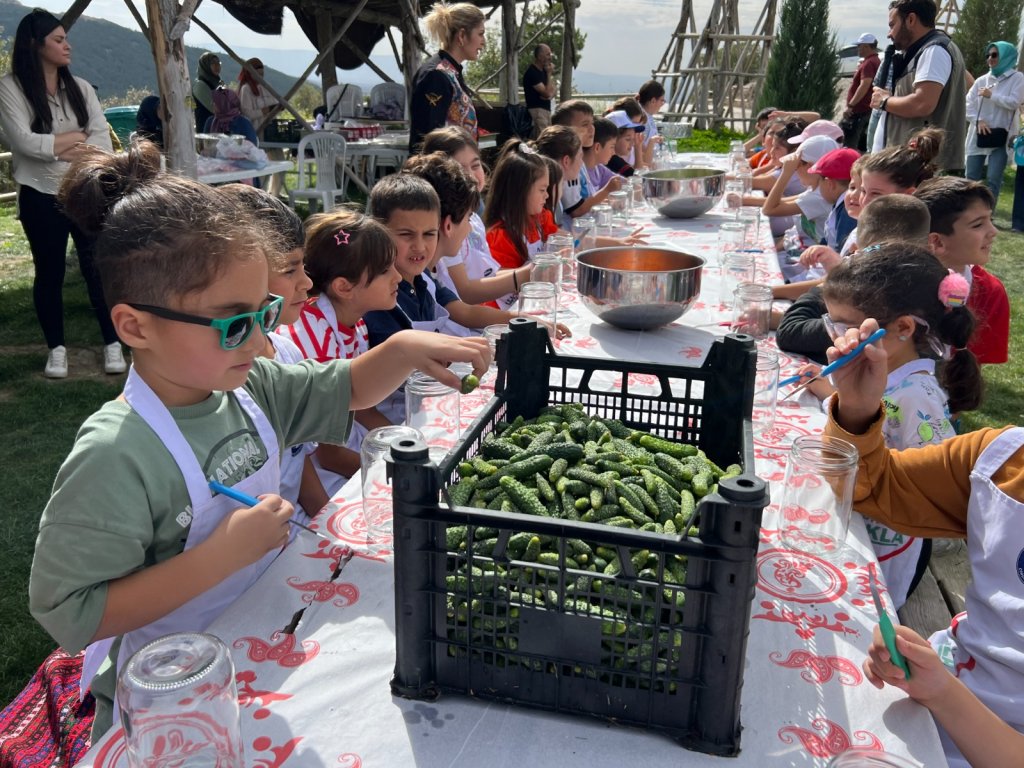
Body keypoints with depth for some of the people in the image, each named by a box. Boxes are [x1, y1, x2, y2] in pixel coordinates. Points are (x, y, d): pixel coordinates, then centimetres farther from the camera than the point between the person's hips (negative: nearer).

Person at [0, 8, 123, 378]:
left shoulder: (80, 87, 6)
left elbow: (102, 139, -2)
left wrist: (71, 149, -18)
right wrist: (73, 140, -7)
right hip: (41, 197, -2)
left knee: (97, 267, 3)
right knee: (49, 272, 8)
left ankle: (112, 344, 13)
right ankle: (56, 348, 21)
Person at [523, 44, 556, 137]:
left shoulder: (544, 70, 14)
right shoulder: (532, 72, -14)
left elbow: (552, 92, 17)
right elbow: (547, 93, -18)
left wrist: (550, 94, -7)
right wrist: (549, 74, -10)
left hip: (546, 109, 9)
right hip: (537, 110, -9)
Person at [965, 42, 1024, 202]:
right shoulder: (982, 80, 10)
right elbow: (968, 103, 5)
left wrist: (991, 95, -7)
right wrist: (977, 120, -10)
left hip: (1001, 136, -3)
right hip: (979, 135, 4)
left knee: (993, 179, -11)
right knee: (971, 177, 3)